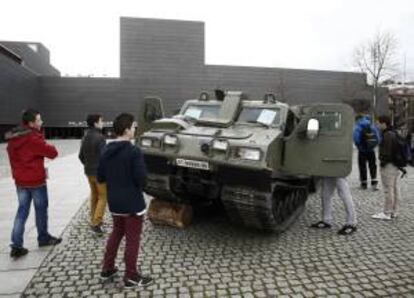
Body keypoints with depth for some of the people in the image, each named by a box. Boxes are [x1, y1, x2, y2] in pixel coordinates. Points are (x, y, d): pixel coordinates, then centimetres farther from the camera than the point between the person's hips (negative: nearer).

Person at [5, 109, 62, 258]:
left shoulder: (12, 138, 6)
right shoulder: (33, 138, -21)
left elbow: (13, 156, 15)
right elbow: (53, 153, -17)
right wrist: (47, 147, 2)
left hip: (20, 180, 7)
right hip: (36, 180, -7)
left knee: (22, 210, 11)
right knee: (41, 208, 10)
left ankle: (16, 245, 7)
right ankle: (43, 238, 26)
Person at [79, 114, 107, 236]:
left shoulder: (85, 137, 7)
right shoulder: (100, 137, -19)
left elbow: (81, 156, 14)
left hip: (89, 172, 8)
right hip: (100, 172, -8)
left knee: (94, 195, 20)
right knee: (103, 197, 1)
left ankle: (94, 220, 28)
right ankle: (96, 223, -3)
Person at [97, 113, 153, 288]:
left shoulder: (106, 151, 2)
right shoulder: (134, 152, -20)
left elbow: (100, 178, 7)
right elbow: (141, 179, -22)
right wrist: (133, 180, -1)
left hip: (114, 202, 7)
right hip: (132, 203, -7)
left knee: (116, 233, 25)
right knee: (132, 239, 7)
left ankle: (107, 269, 33)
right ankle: (131, 277, 19)